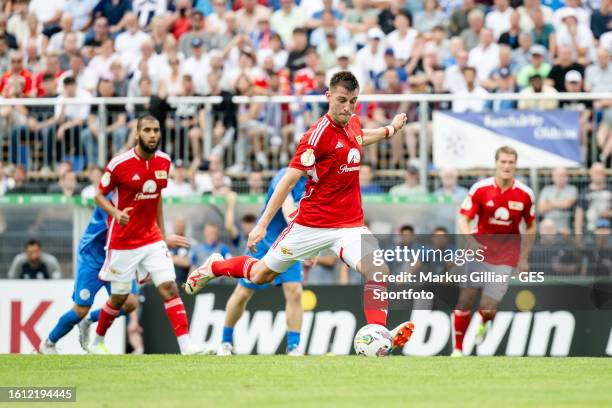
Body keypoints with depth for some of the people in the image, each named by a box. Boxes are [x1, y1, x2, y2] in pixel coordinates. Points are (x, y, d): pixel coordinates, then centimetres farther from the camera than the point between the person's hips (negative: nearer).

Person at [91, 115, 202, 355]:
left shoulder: (164, 162, 3)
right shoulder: (120, 164, -14)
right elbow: (100, 195, -3)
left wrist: (163, 235, 17)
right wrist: (116, 213, -23)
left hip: (152, 240, 4)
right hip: (123, 242, -4)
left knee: (169, 288, -10)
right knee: (119, 298, 7)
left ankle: (187, 346, -15)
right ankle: (97, 342, 31)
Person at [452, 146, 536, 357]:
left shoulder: (525, 194, -4)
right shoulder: (480, 189, -7)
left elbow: (530, 227, 10)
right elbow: (463, 219, -7)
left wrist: (523, 258, 8)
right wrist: (470, 242, -26)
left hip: (505, 258, 0)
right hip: (480, 252, 0)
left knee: (487, 308, -9)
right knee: (465, 300, -6)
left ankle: (484, 324, 29)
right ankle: (458, 348, 10)